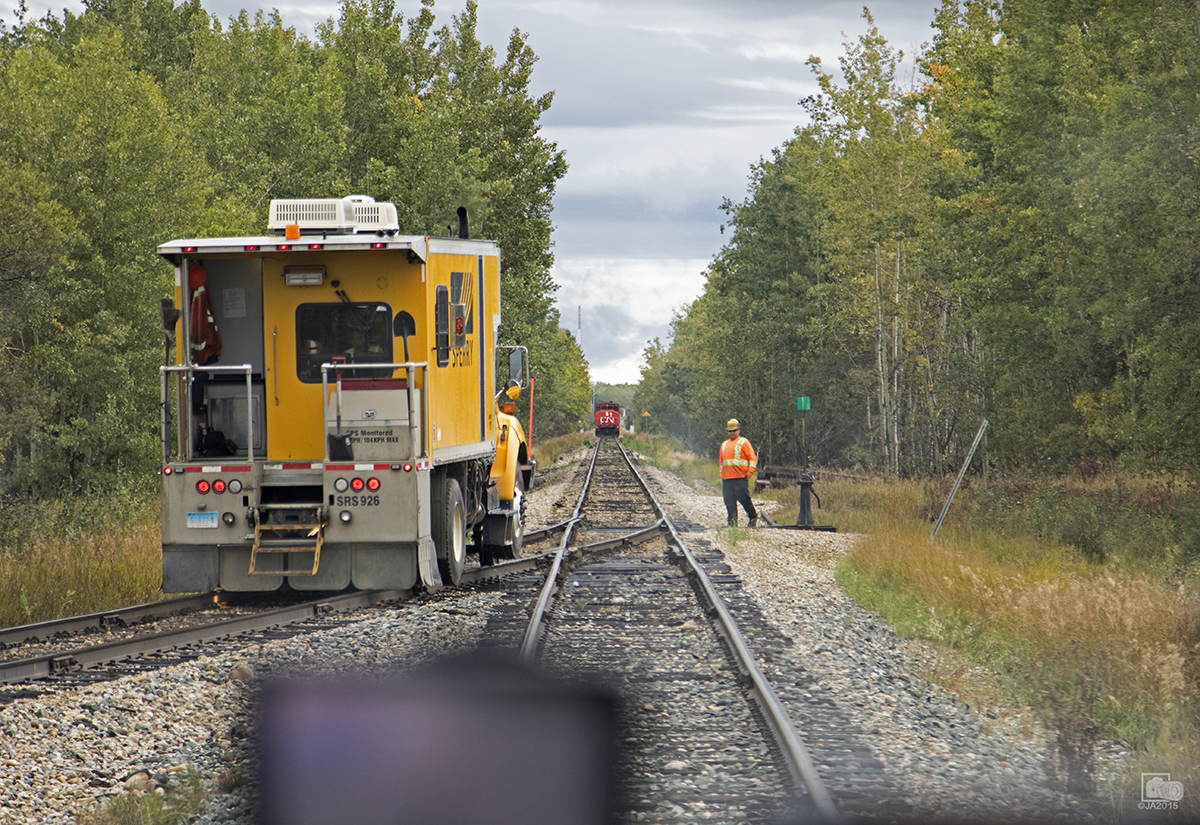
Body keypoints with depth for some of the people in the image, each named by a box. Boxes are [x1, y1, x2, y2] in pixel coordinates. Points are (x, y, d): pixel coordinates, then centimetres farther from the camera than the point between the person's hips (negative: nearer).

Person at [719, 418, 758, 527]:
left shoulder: (743, 442, 2)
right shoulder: (724, 445, 20)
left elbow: (753, 458, -3)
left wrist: (750, 472, -12)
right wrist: (722, 475, 19)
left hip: (740, 478, -6)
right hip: (727, 479, 6)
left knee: (744, 499, -5)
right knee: (729, 502, 0)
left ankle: (753, 517, 12)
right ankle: (732, 522, 3)